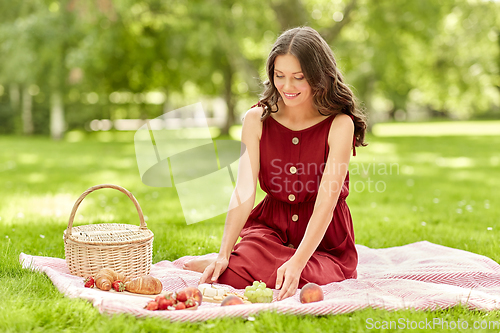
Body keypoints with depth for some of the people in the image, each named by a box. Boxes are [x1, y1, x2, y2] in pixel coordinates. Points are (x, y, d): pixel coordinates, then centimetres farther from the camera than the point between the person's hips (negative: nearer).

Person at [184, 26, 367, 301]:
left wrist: (296, 263, -34)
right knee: (233, 278, -28)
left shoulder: (340, 125, -15)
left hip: (324, 239, -2)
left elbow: (326, 203, -22)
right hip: (270, 227, 2)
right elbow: (243, 191, -13)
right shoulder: (257, 120, -6)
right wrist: (224, 255, -26)